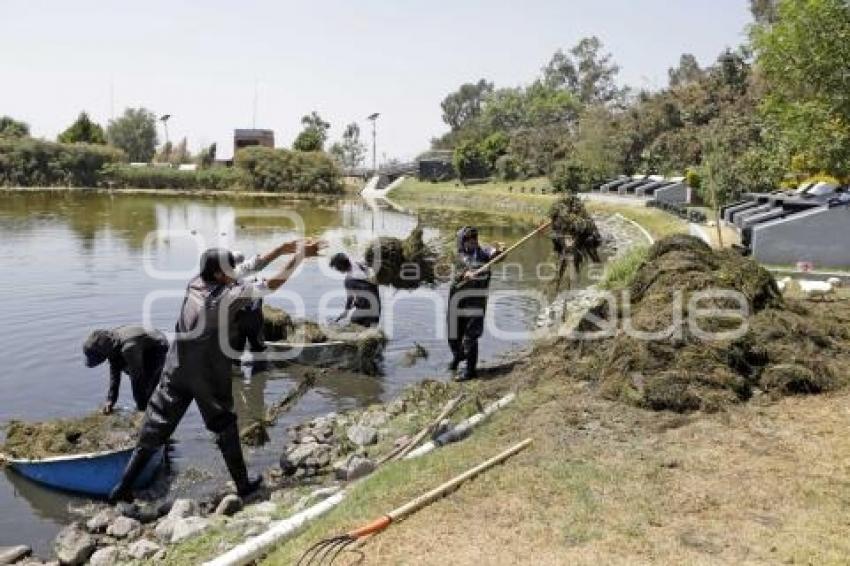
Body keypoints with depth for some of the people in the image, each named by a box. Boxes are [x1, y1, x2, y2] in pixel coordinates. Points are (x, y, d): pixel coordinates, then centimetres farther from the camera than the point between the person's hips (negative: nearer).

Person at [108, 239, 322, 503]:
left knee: (154, 429, 9)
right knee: (225, 428, 13)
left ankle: (124, 487, 9)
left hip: (176, 370, 5)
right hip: (210, 376, -5)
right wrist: (301, 254, -8)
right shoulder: (228, 294, -14)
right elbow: (273, 283, -14)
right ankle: (243, 484, 22)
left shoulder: (194, 285, 3)